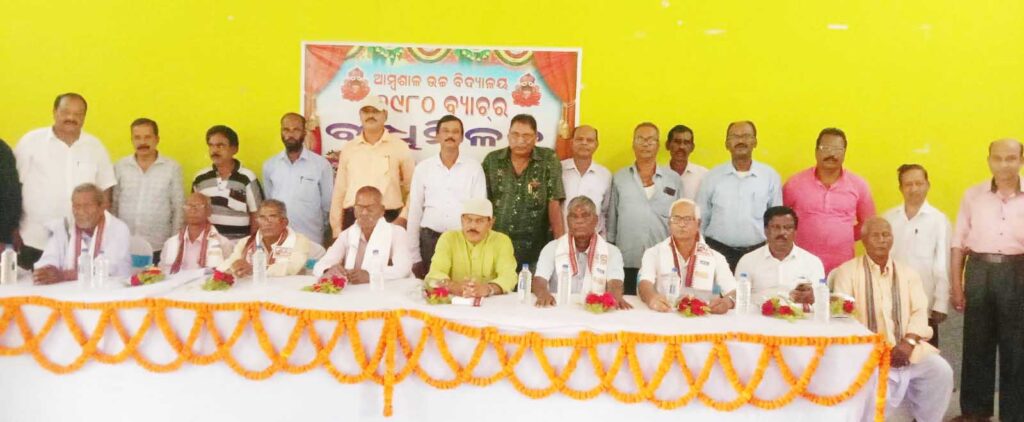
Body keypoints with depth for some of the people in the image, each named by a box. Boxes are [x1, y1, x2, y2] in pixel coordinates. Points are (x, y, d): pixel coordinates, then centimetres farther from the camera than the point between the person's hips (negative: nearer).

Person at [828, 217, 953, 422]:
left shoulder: (908, 273, 17)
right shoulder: (848, 271, 4)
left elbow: (920, 312, 6)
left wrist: (909, 342, -13)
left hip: (906, 348, 4)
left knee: (941, 371, -19)